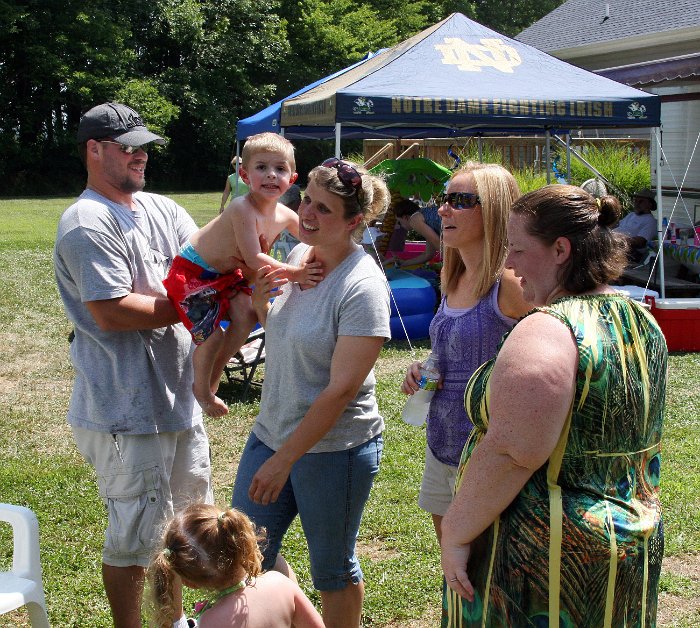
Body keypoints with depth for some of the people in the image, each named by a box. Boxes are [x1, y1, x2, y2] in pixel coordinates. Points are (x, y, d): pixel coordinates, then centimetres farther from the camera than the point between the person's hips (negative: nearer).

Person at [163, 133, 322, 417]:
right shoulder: (242, 208, -32)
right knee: (212, 335, -14)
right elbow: (254, 259, -34)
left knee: (247, 315, -10)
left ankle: (212, 380, 11)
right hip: (191, 272, -7)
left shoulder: (286, 216, -8)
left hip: (226, 272, 8)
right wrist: (294, 273, -33)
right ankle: (201, 390, 15)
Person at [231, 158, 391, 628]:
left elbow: (341, 388, -22)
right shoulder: (299, 255, 1)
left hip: (334, 448, -7)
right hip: (272, 431, 8)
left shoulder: (362, 286, -21)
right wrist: (260, 299, -4)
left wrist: (284, 459, -19)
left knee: (332, 568, 12)